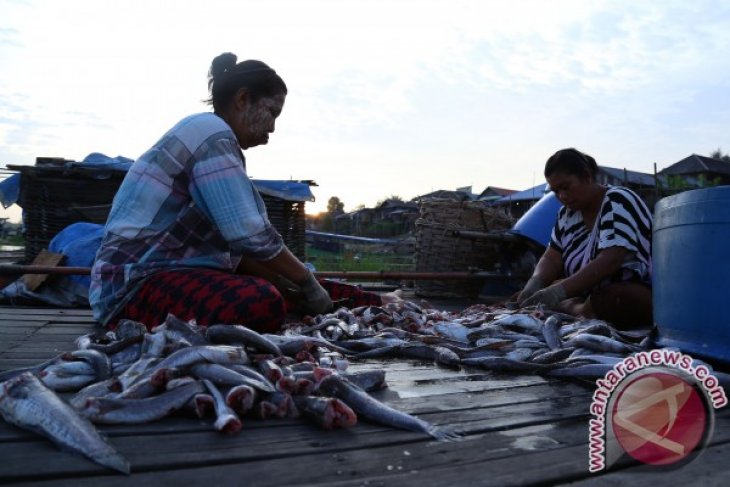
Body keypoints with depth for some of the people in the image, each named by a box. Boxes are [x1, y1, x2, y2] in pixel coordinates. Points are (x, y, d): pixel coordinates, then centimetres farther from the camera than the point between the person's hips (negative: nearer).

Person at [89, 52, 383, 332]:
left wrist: (281, 282, 3)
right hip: (137, 283, -10)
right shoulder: (212, 132, -16)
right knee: (262, 304, -35)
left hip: (181, 275, 10)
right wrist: (307, 281, -11)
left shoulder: (204, 132, 14)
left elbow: (234, 242, 12)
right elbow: (251, 235, -25)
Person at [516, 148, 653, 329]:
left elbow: (609, 261, -28)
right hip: (590, 291, 6)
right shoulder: (567, 213, 7)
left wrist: (559, 291, -37)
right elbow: (552, 258, 2)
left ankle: (568, 308, -18)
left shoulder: (618, 202, -16)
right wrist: (535, 283, -20)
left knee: (611, 300, -39)